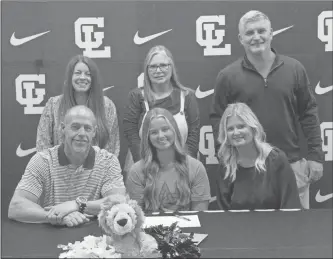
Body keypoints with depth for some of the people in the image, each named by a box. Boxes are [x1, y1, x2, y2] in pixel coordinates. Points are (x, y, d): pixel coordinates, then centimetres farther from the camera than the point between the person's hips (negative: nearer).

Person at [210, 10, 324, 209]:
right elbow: (217, 118, 1)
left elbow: (309, 113, 4)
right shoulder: (228, 76, -2)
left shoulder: (294, 68, 2)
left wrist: (316, 155, 0)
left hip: (293, 164, 2)